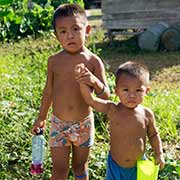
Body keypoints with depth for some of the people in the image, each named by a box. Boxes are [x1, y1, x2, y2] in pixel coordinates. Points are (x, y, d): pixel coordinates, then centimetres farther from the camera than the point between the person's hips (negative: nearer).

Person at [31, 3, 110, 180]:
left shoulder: (93, 61, -10)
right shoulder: (54, 61, -5)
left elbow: (106, 96, -9)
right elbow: (48, 90, 8)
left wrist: (95, 82, -30)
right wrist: (41, 117, 16)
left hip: (84, 124, -1)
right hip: (59, 123, 1)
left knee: (80, 165, 17)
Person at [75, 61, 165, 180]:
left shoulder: (147, 114, -12)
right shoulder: (112, 110, -16)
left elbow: (154, 135, 4)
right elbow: (90, 100, -26)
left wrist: (159, 154, -1)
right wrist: (83, 82, -40)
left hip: (139, 165, 1)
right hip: (115, 165, -1)